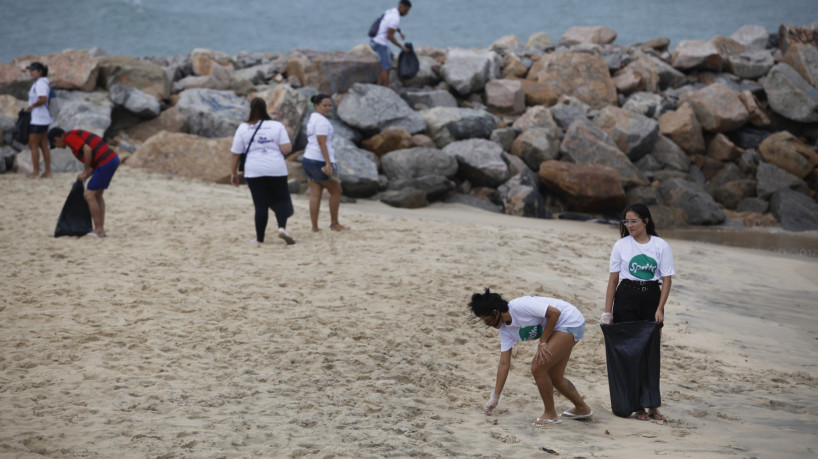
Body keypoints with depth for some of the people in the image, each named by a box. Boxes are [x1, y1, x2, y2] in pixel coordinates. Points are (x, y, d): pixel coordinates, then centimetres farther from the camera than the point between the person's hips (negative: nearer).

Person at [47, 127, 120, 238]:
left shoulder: (69, 137, -3)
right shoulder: (78, 136, 26)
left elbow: (88, 150, -18)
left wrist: (85, 172, -8)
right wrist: (84, 177, 16)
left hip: (106, 162, -10)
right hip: (113, 159, 10)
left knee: (89, 195, -2)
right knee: (97, 195, 18)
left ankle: (98, 230, 2)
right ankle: (101, 230, 18)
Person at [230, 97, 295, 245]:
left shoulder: (243, 128, 2)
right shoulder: (277, 126, 0)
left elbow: (235, 154, 4)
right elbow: (287, 149, -7)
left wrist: (233, 173, 13)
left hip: (254, 171, 1)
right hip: (276, 170, -1)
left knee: (261, 205, 6)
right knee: (281, 200, 10)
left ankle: (260, 238, 8)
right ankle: (282, 227, -13)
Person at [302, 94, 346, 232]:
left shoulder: (312, 119, 17)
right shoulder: (322, 121, -13)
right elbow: (322, 144, -20)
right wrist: (328, 163, -24)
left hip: (308, 159, 9)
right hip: (319, 161, -9)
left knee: (315, 194, 6)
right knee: (336, 190, 4)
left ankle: (314, 227, 3)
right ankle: (334, 223, 10)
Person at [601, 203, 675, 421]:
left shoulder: (661, 246, 0)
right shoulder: (621, 246, 2)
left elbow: (667, 280, -1)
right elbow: (613, 280, 3)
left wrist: (659, 309, -11)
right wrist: (607, 312, 0)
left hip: (652, 297, 0)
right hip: (626, 298, 0)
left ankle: (653, 405, 8)